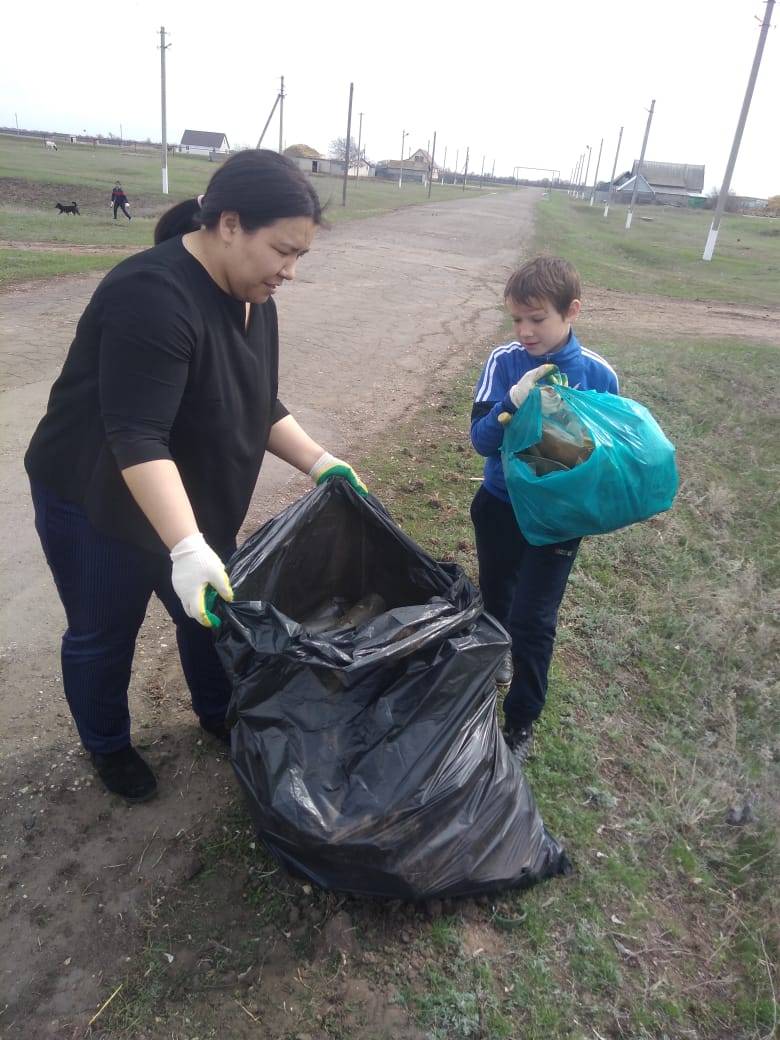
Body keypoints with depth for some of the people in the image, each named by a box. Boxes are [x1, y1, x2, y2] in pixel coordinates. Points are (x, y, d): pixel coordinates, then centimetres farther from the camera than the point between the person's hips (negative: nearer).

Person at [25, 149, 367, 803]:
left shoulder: (251, 295, -3)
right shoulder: (153, 296, -30)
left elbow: (258, 405, 5)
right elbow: (137, 438, -35)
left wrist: (320, 464, -5)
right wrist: (187, 548, -42)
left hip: (197, 498, 8)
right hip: (100, 501, -7)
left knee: (214, 613, 18)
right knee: (104, 634, 12)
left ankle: (218, 713, 44)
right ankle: (107, 746, 37)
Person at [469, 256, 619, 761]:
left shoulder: (599, 374, -13)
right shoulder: (504, 361, -12)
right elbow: (480, 439, -16)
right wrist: (514, 401, -33)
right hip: (499, 504, 2)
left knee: (533, 619, -1)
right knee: (495, 595, 22)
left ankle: (522, 723, 19)